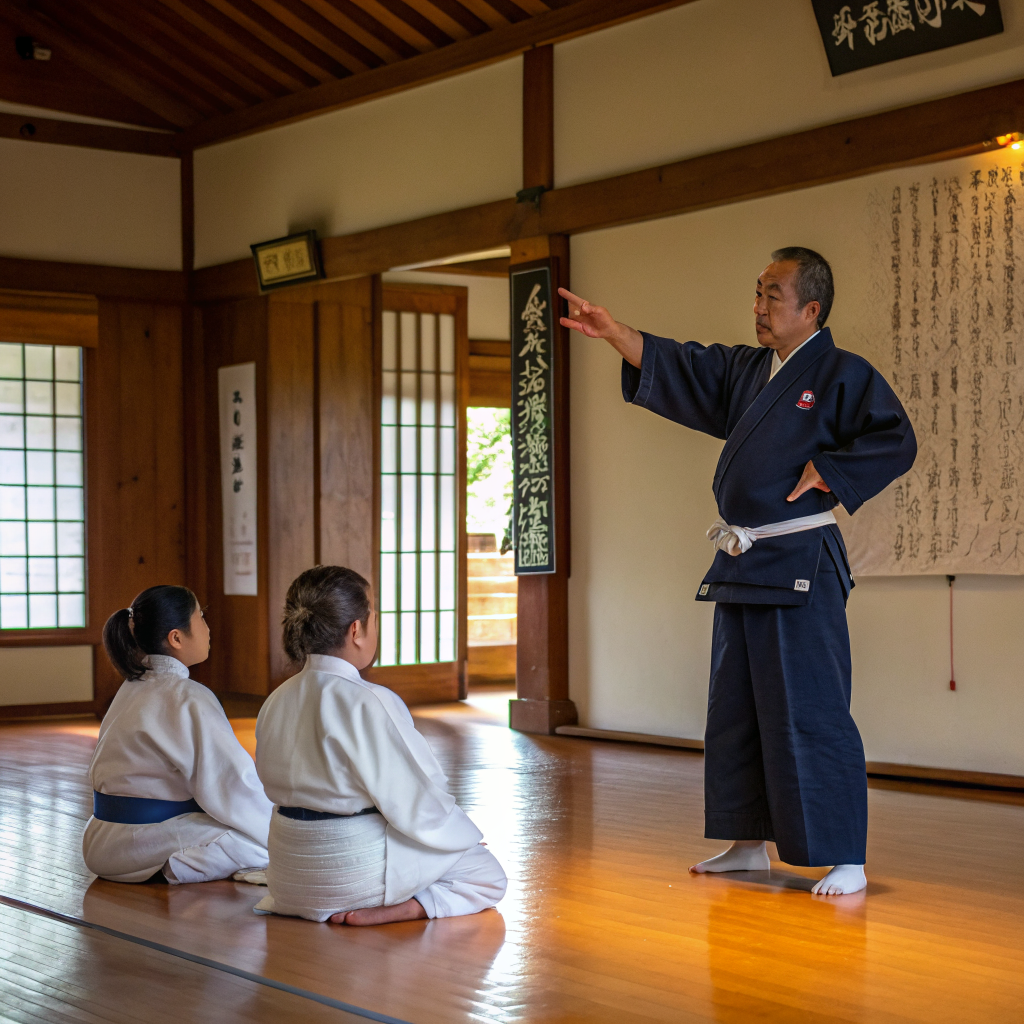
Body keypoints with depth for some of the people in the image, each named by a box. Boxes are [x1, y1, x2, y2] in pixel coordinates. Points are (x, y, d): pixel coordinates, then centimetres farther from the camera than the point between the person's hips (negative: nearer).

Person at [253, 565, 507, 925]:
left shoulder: (277, 702, 0)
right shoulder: (369, 704, -24)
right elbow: (417, 802, -19)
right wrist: (469, 837, 2)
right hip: (357, 865, -10)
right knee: (488, 875, 8)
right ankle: (404, 909, -12)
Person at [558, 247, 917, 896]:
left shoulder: (844, 375, -7)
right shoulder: (745, 371, 15)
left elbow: (897, 442, -11)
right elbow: (678, 367, 13)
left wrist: (825, 471, -15)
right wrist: (613, 330, 1)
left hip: (801, 566, -8)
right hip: (742, 568, 8)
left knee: (810, 715, -9)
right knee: (736, 712, 14)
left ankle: (846, 861, -2)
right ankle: (748, 844, 25)